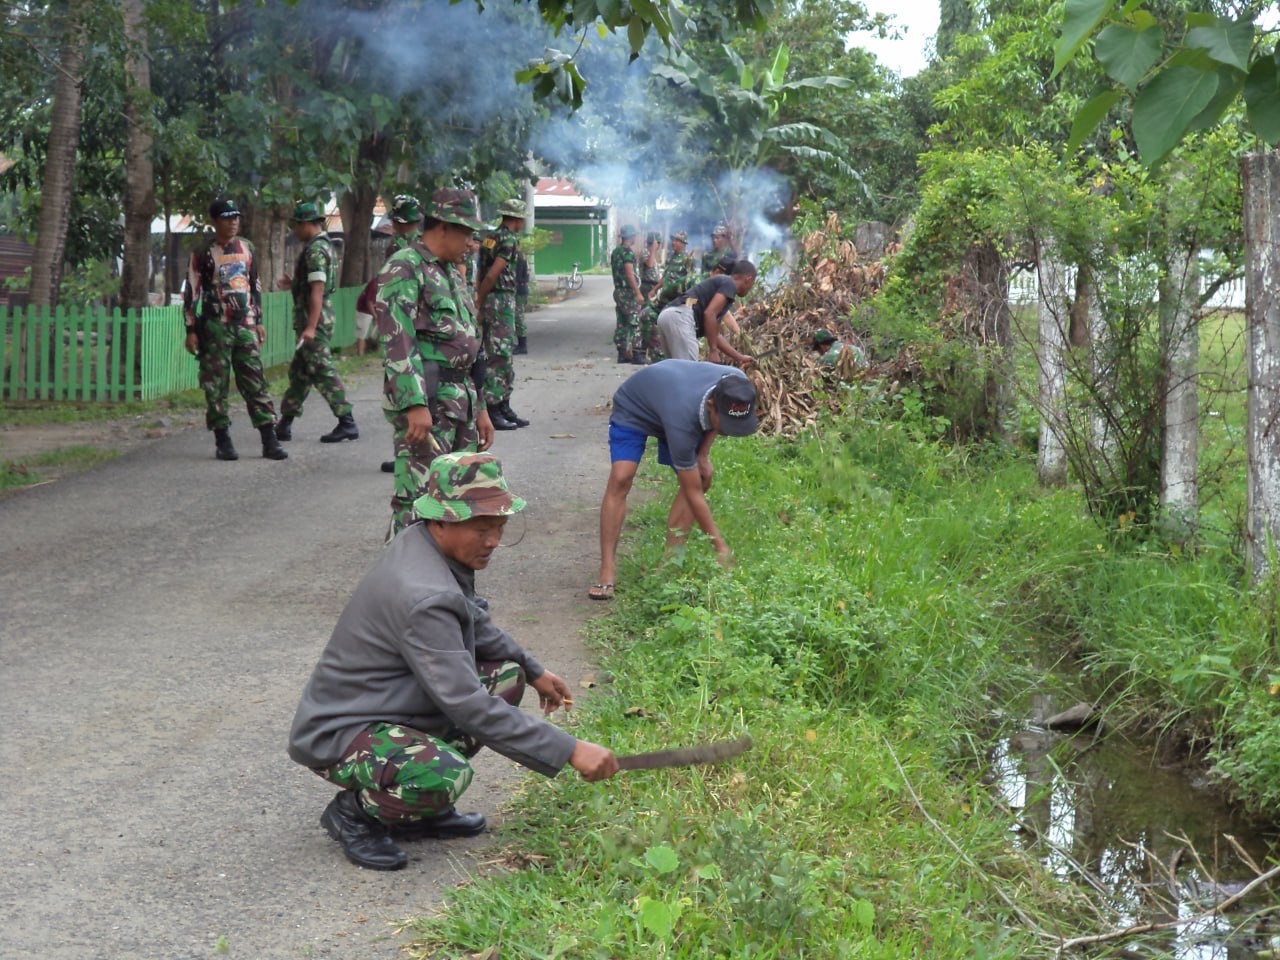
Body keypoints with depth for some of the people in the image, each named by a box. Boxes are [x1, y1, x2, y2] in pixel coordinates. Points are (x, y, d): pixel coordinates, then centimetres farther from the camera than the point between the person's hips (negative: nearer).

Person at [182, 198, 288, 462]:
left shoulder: (246, 248, 11)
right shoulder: (203, 254, -3)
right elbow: (190, 292, -2)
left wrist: (259, 321, 16)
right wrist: (191, 330, -6)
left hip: (245, 326, 4)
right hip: (216, 328, -3)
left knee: (255, 381, 1)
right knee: (216, 385, 0)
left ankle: (269, 440, 0)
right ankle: (222, 442, 8)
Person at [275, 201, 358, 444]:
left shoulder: (315, 250, -16)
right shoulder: (324, 246, 16)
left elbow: (317, 290, -23)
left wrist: (310, 327, -26)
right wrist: (293, 285, 19)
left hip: (315, 317, -11)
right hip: (320, 317, 11)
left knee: (323, 371, -9)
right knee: (299, 371, 15)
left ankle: (347, 423, -9)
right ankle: (285, 423, 22)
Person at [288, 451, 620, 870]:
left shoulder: (421, 544, -1)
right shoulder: (423, 596, -31)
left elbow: (473, 622, 21)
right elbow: (468, 706, -33)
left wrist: (533, 669, 17)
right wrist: (569, 750, -31)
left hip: (393, 703, 10)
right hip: (337, 734, -10)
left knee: (506, 673, 8)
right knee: (444, 774, -36)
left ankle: (416, 808, 9)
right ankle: (354, 810, -3)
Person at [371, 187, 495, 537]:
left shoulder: (453, 274, 19)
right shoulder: (404, 268, -9)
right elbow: (397, 341, -18)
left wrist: (480, 408, 21)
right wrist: (416, 404, -25)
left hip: (460, 402, 9)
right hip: (425, 403, -9)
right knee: (417, 501, -10)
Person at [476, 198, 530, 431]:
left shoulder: (490, 238, 13)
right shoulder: (510, 240, -13)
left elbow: (481, 273, 13)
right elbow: (492, 274, -19)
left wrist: (479, 299, 12)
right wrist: (479, 303, -11)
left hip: (490, 300, 9)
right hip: (502, 301, -9)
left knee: (506, 355, 15)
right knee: (500, 356, -6)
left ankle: (504, 408, 20)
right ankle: (493, 411, -6)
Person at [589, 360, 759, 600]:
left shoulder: (737, 385, -32)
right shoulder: (682, 421, -46)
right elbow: (693, 493, -36)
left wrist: (704, 454, -12)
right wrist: (720, 547, -33)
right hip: (633, 409, -6)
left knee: (701, 479, -8)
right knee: (620, 479, -23)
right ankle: (607, 571, -21)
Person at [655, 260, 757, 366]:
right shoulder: (729, 284, 4)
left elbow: (715, 334, 37)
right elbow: (709, 314, -12)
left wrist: (739, 357, 44)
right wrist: (713, 350, -9)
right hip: (680, 317, -10)